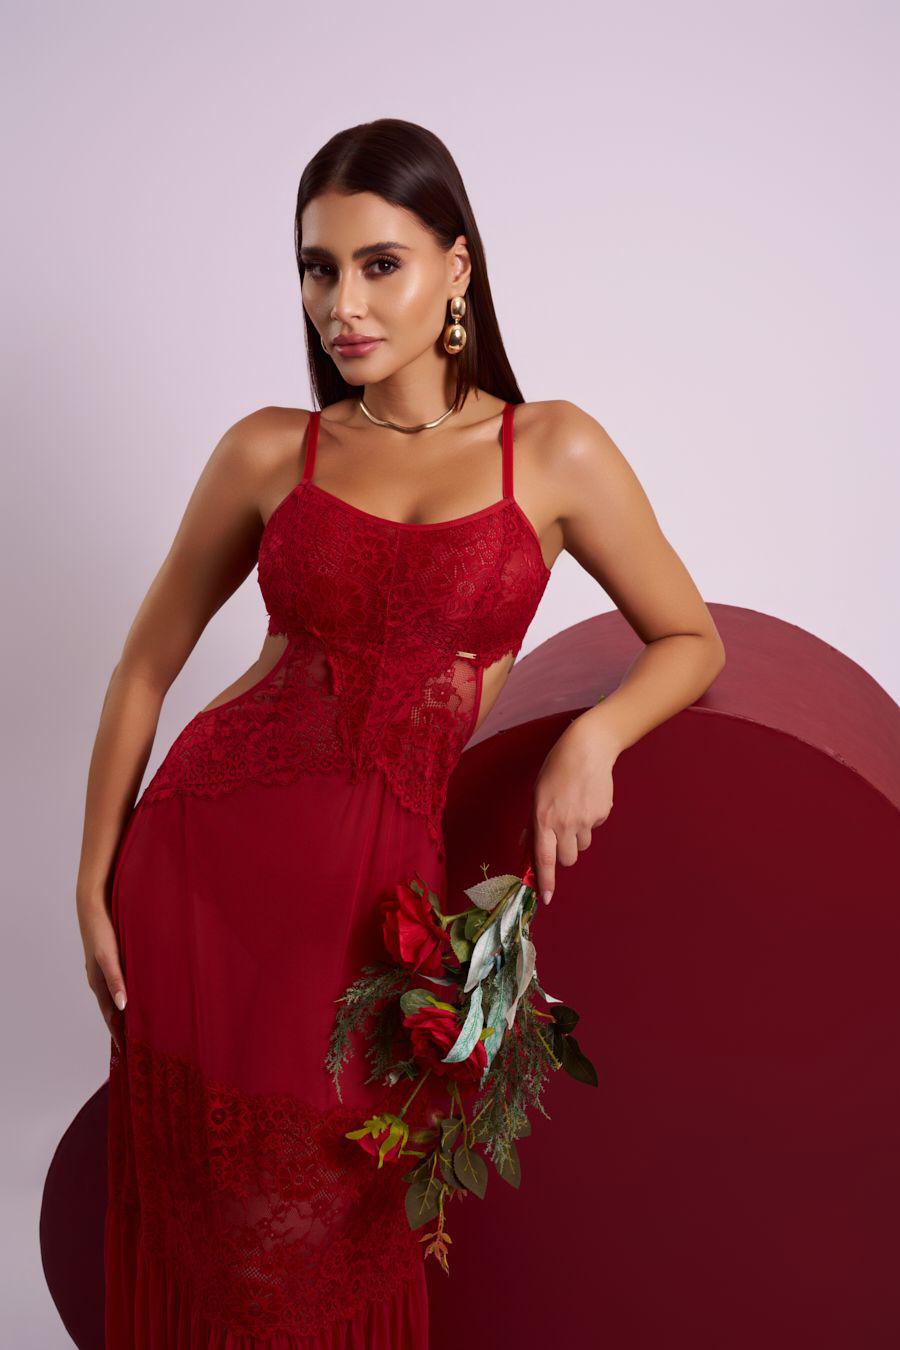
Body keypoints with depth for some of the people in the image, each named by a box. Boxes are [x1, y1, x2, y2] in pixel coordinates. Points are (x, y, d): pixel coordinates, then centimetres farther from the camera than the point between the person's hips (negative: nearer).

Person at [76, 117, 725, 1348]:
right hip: (208, 843, 1)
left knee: (340, 1222, 10)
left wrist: (594, 735, -14)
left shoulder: (555, 452, 0)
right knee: (211, 1206, 12)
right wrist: (94, 882, 4)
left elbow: (693, 641, 6)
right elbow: (148, 665, 7)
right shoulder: (270, 453, 2)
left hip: (380, 882, -1)